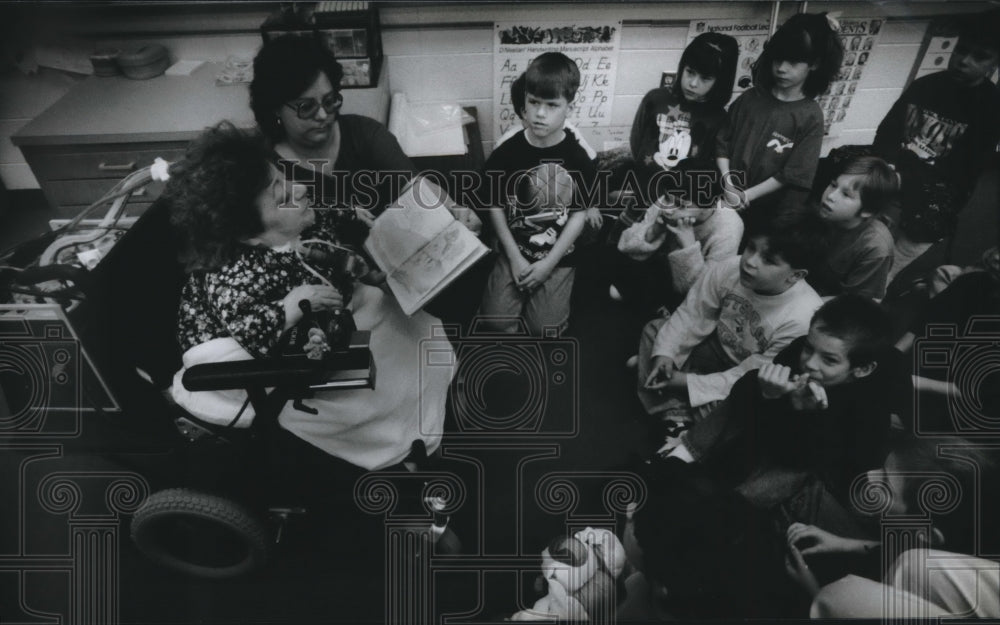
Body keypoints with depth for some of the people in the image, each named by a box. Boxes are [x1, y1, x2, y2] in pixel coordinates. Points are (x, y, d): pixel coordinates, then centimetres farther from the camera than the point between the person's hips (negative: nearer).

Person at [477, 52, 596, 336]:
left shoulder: (579, 160, -11)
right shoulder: (505, 154, -10)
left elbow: (580, 214, -8)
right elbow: (495, 207, -4)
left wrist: (548, 263, -13)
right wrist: (515, 258, -10)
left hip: (558, 257, -1)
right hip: (514, 251, 1)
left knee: (545, 327, -7)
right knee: (496, 319, -10)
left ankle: (538, 292, 25)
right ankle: (522, 291, 22)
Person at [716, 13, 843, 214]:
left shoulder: (811, 116, -8)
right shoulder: (750, 97, 0)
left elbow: (791, 175, -10)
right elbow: (723, 143, 1)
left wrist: (745, 195, -14)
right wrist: (728, 185, -11)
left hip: (769, 210, -2)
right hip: (726, 199, 2)